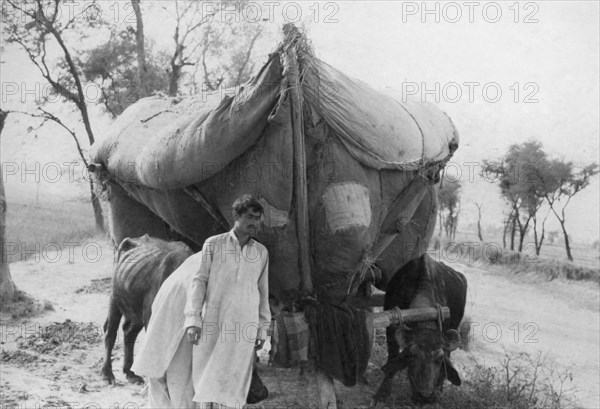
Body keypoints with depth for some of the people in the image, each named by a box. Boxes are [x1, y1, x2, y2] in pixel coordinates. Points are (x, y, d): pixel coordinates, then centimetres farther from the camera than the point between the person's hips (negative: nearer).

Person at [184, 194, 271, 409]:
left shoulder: (261, 252, 9)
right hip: (212, 323, -1)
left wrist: (262, 329, 10)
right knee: (206, 380, 0)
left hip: (243, 326, 1)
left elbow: (262, 292, 14)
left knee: (231, 382, -7)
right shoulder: (213, 244, 1)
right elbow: (199, 282, -2)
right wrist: (192, 320, -12)